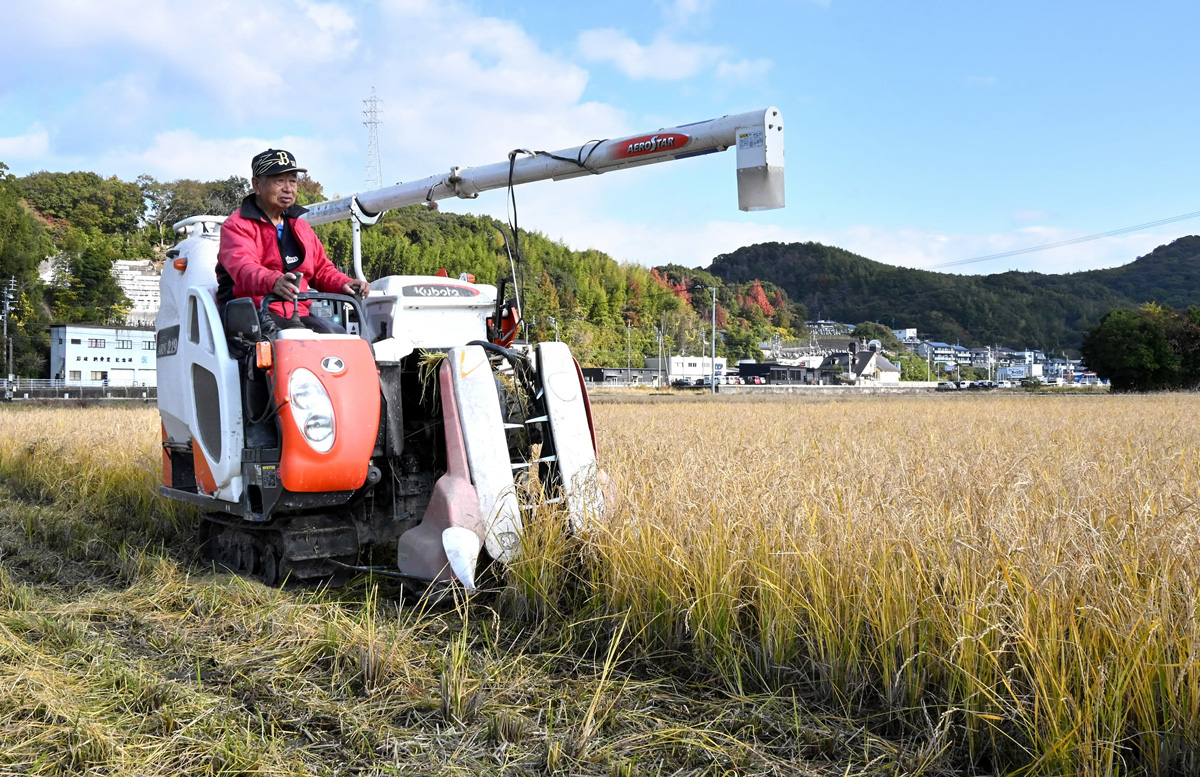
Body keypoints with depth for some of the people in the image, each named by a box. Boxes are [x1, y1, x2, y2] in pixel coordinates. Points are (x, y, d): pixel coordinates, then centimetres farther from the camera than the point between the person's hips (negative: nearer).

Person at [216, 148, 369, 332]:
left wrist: (344, 283, -1)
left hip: (297, 315, 6)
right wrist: (273, 282, -42)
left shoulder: (301, 227, 23)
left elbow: (321, 269, 24)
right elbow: (242, 266, -19)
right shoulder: (237, 225, 1)